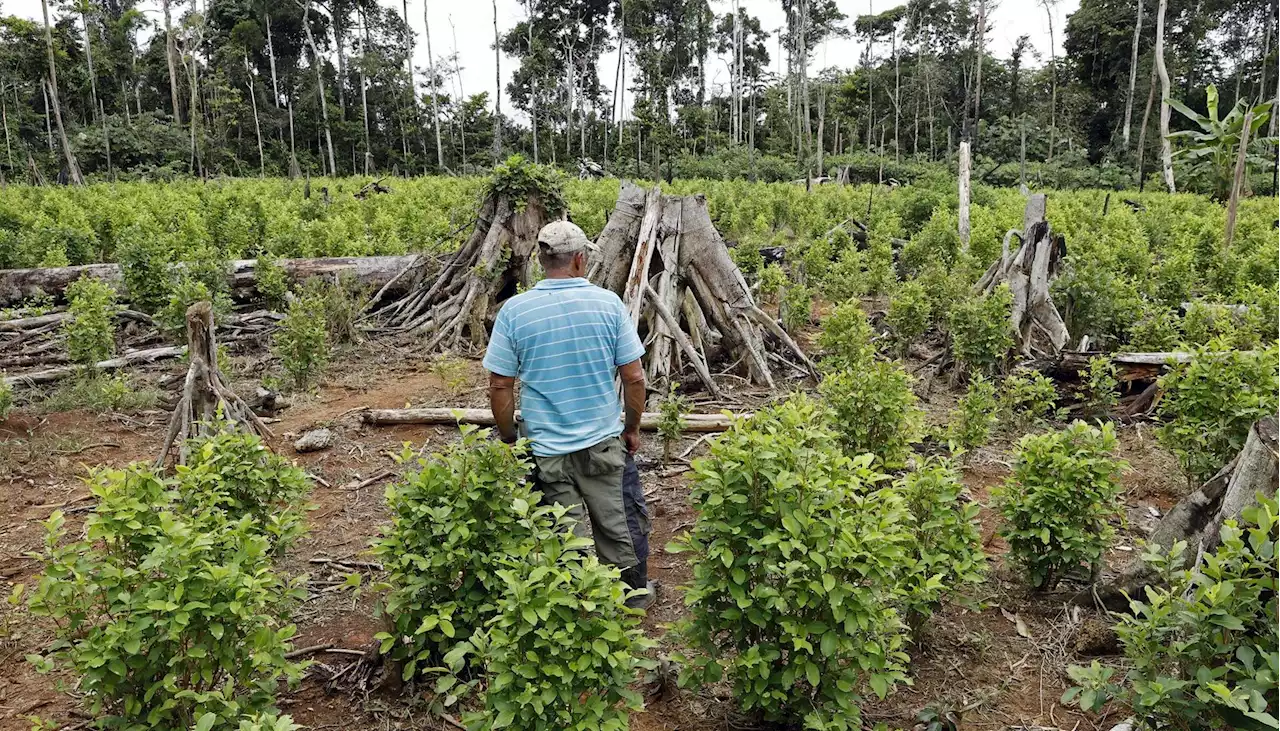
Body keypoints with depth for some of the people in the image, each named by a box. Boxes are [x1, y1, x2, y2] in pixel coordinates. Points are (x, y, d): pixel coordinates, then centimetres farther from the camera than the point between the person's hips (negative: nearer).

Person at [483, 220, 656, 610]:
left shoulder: (514, 310, -9)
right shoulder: (608, 303, -8)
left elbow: (500, 385, -6)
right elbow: (634, 377, -5)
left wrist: (509, 439, 8)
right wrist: (632, 428, 9)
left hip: (545, 450, -1)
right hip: (604, 442, 1)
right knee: (619, 523, 19)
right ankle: (635, 592, 37)